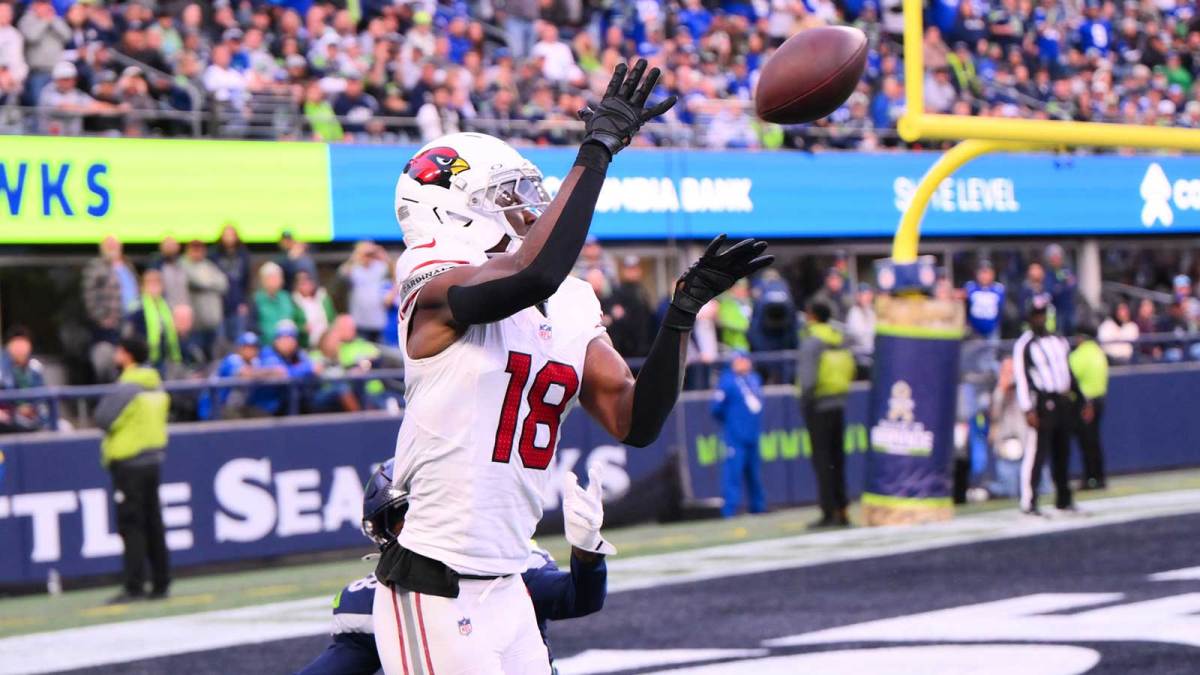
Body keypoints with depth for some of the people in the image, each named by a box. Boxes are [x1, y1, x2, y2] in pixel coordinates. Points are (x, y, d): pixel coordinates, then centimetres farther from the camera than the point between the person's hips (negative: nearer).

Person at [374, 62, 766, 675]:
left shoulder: (571, 310, 12)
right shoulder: (438, 286, -13)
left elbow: (635, 423, 7)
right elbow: (534, 275, -33)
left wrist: (684, 309, -1)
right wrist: (599, 147, -28)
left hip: (505, 593, 8)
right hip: (433, 594, -8)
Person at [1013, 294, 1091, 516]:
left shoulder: (1060, 341, 18)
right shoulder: (1024, 345, -4)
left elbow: (1069, 372, 23)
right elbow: (1022, 377, -12)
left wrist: (1083, 400, 20)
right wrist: (1028, 409, -20)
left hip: (1063, 403, 7)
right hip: (1042, 403, -7)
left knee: (1062, 452, 11)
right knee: (1037, 452, -11)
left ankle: (1063, 500, 19)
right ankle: (1028, 503, -11)